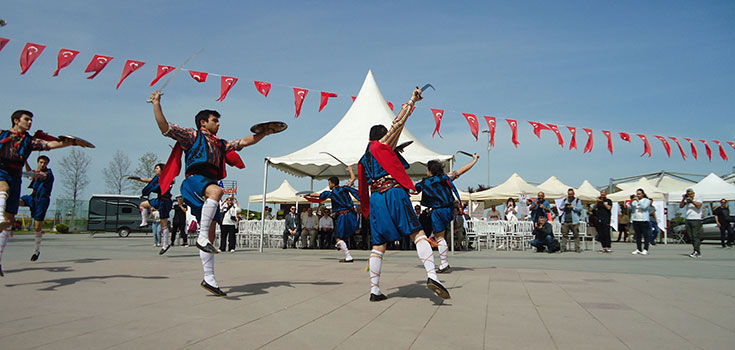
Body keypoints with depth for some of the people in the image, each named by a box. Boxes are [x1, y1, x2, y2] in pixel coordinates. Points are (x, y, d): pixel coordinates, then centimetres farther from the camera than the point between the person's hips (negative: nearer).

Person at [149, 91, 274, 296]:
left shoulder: (220, 144, 32)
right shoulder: (192, 136, 13)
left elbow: (244, 142, 35)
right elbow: (165, 128, 5)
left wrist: (263, 134, 29)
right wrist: (156, 104, 0)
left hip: (210, 185, 7)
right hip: (196, 179, -7)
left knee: (211, 233, 2)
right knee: (216, 191, -41)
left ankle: (209, 279, 4)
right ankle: (202, 237, -39)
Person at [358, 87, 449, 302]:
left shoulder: (365, 158, 24)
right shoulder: (384, 145, 7)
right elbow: (398, 122, 3)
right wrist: (412, 101, 11)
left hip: (375, 200, 6)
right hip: (394, 194, -6)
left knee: (379, 245, 8)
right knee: (418, 234, -8)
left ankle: (374, 290, 6)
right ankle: (431, 275, -25)